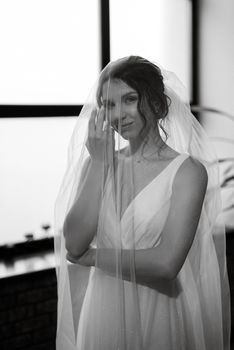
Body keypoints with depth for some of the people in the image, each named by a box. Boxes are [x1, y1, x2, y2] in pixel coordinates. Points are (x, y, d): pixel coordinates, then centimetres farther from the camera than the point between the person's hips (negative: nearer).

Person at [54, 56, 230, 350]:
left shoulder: (188, 171, -12)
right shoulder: (98, 164, -1)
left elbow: (166, 263, -21)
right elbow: (73, 244, -11)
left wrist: (93, 256, -10)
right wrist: (99, 163, -12)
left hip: (161, 319, -3)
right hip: (103, 315, 3)